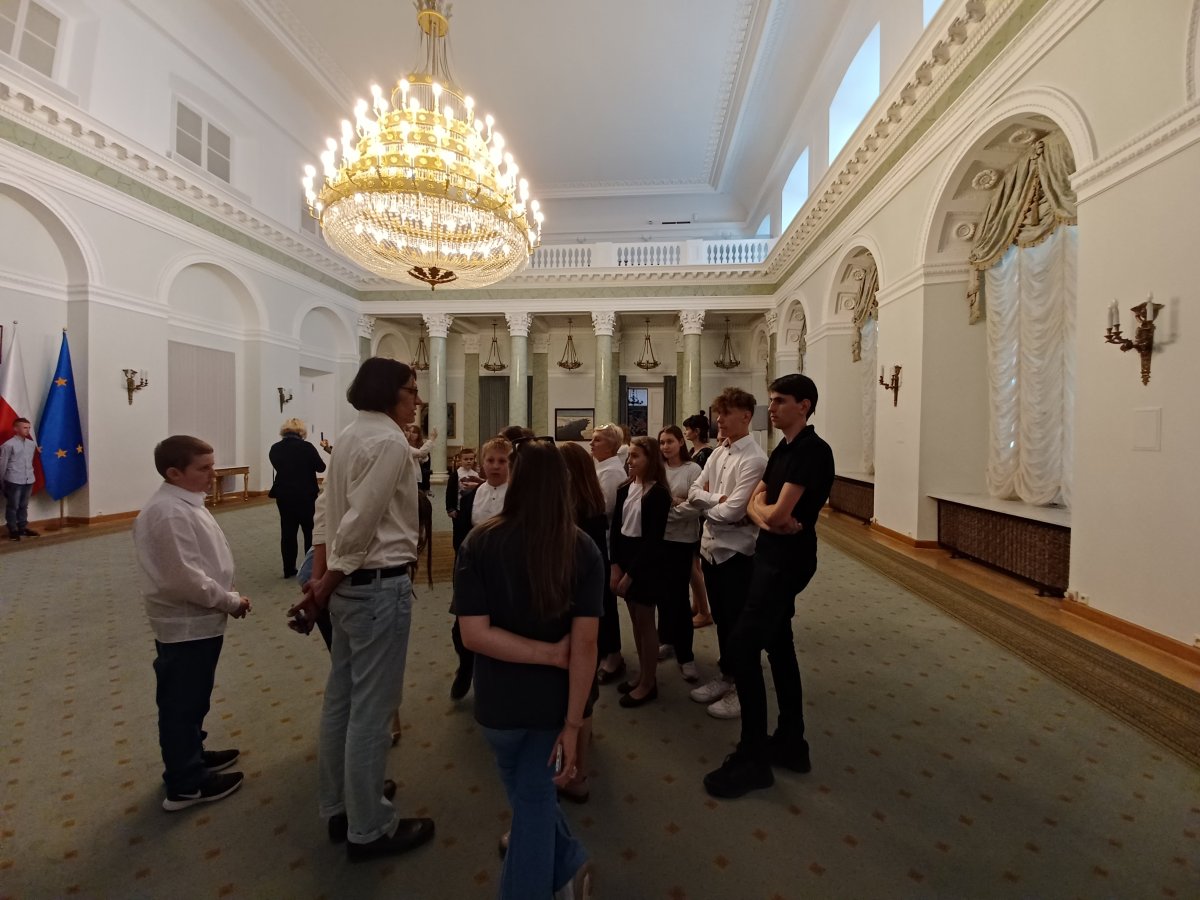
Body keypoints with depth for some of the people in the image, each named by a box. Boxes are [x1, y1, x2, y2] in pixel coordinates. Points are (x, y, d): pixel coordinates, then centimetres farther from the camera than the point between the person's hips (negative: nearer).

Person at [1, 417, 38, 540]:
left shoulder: (32, 443, 6)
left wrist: (29, 473, 16)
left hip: (29, 480, 5)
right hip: (14, 481, -5)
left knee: (24, 506, 15)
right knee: (13, 506, 5)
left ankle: (23, 528, 24)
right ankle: (13, 530, 13)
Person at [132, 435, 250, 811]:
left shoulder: (184, 504, 8)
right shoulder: (171, 513, -24)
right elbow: (186, 578, -27)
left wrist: (227, 596, 7)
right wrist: (231, 601, -16)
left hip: (196, 621, 10)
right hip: (187, 626, -10)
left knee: (192, 700, 24)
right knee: (182, 703, 6)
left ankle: (189, 757, 42)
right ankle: (186, 784, 21)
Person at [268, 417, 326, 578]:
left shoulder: (275, 448, -2)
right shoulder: (307, 447, -15)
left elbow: (278, 466, 13)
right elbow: (321, 467, -4)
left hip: (283, 496, 4)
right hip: (305, 496, -4)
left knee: (287, 532, 10)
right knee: (310, 531, 8)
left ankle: (289, 569, 15)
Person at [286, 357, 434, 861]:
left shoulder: (351, 436, 13)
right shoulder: (390, 441, -16)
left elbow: (326, 513, 11)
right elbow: (359, 524, -21)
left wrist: (320, 579, 7)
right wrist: (322, 589, -10)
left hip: (350, 584, 10)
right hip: (379, 586, -10)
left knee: (341, 699, 20)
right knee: (371, 709, 4)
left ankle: (339, 809, 38)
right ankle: (368, 830, 22)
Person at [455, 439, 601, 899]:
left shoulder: (479, 543, -16)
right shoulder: (583, 549, -14)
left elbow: (474, 634, -21)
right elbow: (585, 643, -17)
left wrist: (550, 653, -15)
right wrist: (573, 724, -10)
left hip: (500, 699, 0)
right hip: (554, 699, 0)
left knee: (526, 790, 29)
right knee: (535, 798, 24)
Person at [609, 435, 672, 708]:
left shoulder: (659, 493, -13)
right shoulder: (625, 489, 5)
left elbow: (653, 538, -15)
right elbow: (615, 529, 5)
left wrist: (630, 574, -14)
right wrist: (615, 566, -5)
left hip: (646, 561, -6)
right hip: (624, 556, 6)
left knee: (645, 621, 4)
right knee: (635, 620, 15)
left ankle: (649, 683, 18)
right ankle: (642, 674, 29)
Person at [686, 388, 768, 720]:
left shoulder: (754, 460, -18)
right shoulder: (718, 453, 7)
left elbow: (733, 510, -24)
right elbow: (694, 492, 4)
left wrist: (708, 505, -5)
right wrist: (716, 499, -15)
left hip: (737, 550, -7)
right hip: (711, 545, 8)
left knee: (738, 621, 8)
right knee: (721, 617, 20)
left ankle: (742, 688, 26)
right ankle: (726, 675, 38)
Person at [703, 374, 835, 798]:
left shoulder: (812, 451, -16)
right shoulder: (783, 449, 13)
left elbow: (778, 513, -23)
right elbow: (755, 503, 7)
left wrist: (767, 512, -1)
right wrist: (768, 517, -14)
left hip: (788, 556, -10)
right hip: (772, 551, 10)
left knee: (743, 645, -10)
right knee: (777, 643, 15)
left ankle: (753, 757, 3)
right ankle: (790, 742, 29)